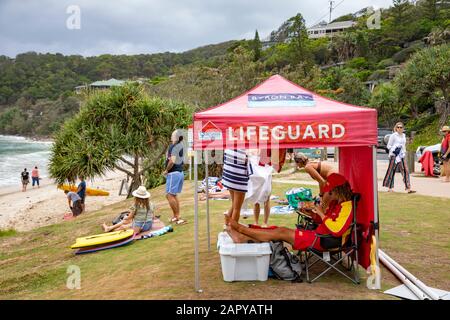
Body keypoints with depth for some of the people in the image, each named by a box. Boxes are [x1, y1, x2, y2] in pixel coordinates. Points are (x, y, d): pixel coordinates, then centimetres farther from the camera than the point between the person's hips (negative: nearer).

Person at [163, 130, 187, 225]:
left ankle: (177, 216, -8)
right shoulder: (181, 146, 11)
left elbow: (172, 161, -25)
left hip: (174, 173, -10)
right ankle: (176, 216, 19)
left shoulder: (174, 147, -17)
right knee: (174, 195, 15)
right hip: (180, 172, 10)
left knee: (169, 195, -8)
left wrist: (166, 170, -11)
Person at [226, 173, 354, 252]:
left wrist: (322, 214, -18)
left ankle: (241, 229, -9)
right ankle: (244, 238, -10)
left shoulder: (347, 207, -13)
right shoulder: (335, 203, 16)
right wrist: (311, 213, 4)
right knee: (281, 231, -4)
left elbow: (336, 230, -25)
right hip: (318, 234, 9)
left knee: (282, 232, -14)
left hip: (325, 241, -9)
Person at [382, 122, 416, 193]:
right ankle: (390, 188, 11)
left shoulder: (403, 135, 15)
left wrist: (404, 152, 17)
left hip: (401, 156, 6)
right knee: (392, 171, 0)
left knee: (405, 171, -3)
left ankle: (408, 188, -5)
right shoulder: (393, 135, -4)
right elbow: (388, 146, -4)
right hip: (394, 155, -6)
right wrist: (394, 150, -18)